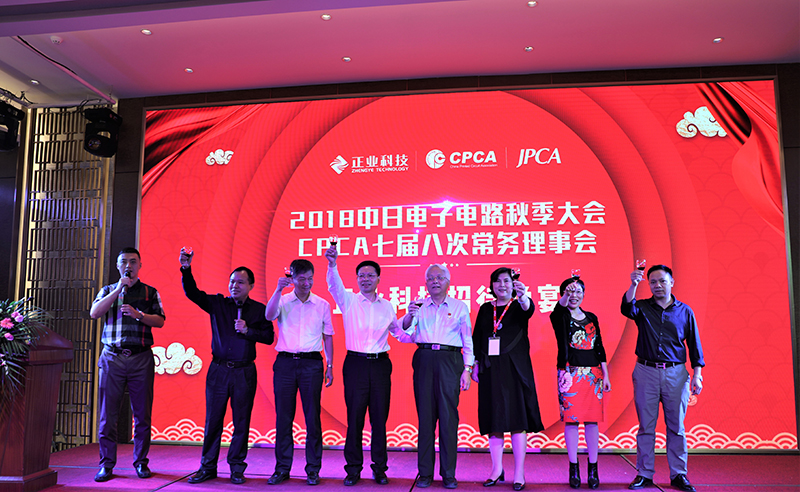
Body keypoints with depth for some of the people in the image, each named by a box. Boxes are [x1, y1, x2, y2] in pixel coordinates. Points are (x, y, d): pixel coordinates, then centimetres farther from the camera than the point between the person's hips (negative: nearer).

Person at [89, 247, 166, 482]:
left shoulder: (150, 292, 11)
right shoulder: (108, 290, 14)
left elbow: (160, 321, 1)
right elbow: (94, 313, -4)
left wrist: (138, 314, -15)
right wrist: (119, 288, -9)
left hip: (141, 358, -1)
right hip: (112, 357, 1)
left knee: (142, 413, 2)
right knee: (107, 413, 0)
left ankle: (141, 461, 14)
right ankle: (107, 464, 11)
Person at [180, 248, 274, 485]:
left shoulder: (259, 309, 5)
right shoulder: (217, 303, 6)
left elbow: (269, 336, 1)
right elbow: (192, 293, -5)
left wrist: (248, 330, -13)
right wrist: (186, 269, -19)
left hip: (245, 372, 0)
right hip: (218, 370, 1)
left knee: (241, 421, 4)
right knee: (213, 419, 5)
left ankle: (237, 469, 16)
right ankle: (208, 467, 17)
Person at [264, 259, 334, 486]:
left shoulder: (322, 305, 8)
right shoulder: (283, 301, 6)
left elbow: (327, 336, 12)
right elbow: (269, 315, -15)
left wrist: (329, 365, 7)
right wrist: (278, 290, -23)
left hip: (311, 363, 0)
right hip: (285, 362, 0)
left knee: (312, 417, 1)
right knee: (283, 416, 4)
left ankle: (313, 469, 11)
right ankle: (282, 468, 15)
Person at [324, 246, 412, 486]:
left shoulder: (387, 306, 11)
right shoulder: (349, 300, 3)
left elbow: (398, 332, 21)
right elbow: (335, 285, -16)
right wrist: (332, 264, -35)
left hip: (380, 364, 2)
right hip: (356, 364, -2)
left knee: (380, 418, 5)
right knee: (355, 418, 1)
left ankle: (379, 468, 17)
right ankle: (353, 469, 12)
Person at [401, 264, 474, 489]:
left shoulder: (460, 307, 10)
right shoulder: (419, 306, 12)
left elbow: (468, 341, 8)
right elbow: (404, 330, -1)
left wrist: (467, 369, -1)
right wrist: (409, 315, -21)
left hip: (449, 361, -1)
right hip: (424, 359, 1)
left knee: (449, 416, -3)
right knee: (425, 415, 3)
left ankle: (449, 473, 7)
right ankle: (425, 473, 11)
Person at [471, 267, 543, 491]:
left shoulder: (518, 306, 3)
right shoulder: (485, 309, 12)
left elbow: (528, 309, -21)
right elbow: (476, 338, 12)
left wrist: (523, 297, -43)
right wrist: (475, 364, 4)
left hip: (515, 369, -3)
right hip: (490, 370, 3)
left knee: (517, 417, -4)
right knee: (494, 418, 5)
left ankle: (519, 473, 2)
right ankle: (497, 470, 15)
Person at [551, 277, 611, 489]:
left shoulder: (591, 318, 13)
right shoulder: (559, 317, 1)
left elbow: (599, 347, 12)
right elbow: (560, 307, -24)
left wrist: (605, 375, 8)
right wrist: (565, 297, -44)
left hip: (593, 374, 3)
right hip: (570, 374, -3)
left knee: (592, 421, 3)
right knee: (571, 420, -1)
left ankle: (593, 469, 12)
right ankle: (573, 469, 9)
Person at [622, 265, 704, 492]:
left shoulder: (685, 311, 7)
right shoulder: (643, 308, 5)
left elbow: (694, 344, 9)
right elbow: (627, 308, -19)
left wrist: (697, 375, 2)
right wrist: (633, 285, -35)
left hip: (675, 373, 0)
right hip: (646, 372, 0)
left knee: (676, 426, 5)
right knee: (646, 426, 4)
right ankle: (644, 474, 12)